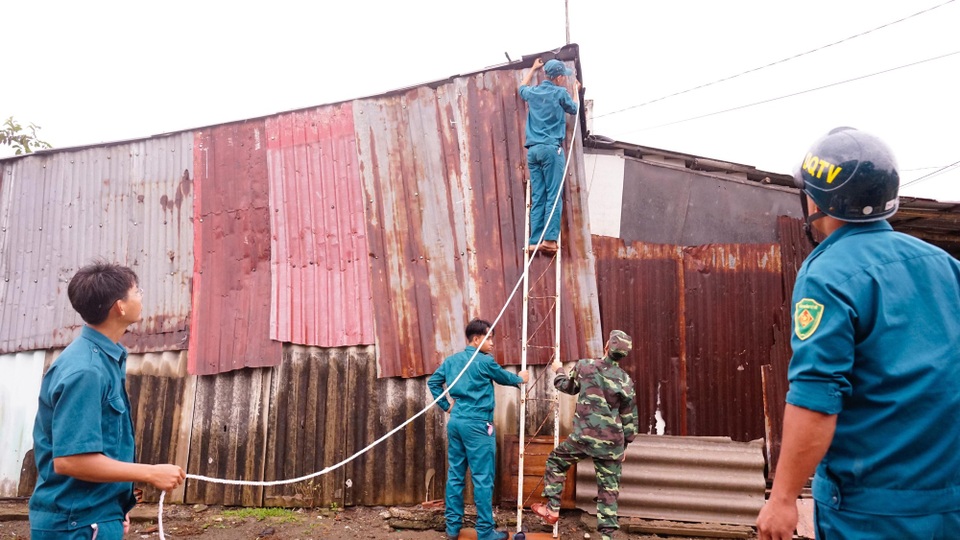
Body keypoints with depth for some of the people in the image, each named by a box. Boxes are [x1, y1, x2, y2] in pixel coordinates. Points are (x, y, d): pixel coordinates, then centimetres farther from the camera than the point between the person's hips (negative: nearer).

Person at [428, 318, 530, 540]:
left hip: (455, 422, 7)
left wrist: (446, 405, 15)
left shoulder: (451, 360, 8)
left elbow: (433, 382, 12)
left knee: (455, 475, 12)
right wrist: (520, 378, 27)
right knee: (482, 478, 0)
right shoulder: (485, 361, -9)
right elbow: (504, 378, 7)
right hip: (476, 424, -7)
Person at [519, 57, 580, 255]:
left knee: (537, 197, 3)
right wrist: (576, 91, 37)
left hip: (533, 150, 6)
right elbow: (574, 109, 19)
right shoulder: (560, 92, 0)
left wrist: (533, 68, 53)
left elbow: (522, 87, 40)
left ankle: (535, 240, -3)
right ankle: (549, 238, -17)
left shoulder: (533, 92, 15)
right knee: (553, 196, -8)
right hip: (551, 149, -6)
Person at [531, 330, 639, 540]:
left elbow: (566, 386, 18)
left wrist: (558, 370, 39)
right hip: (612, 441, 1)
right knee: (608, 489, 9)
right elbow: (629, 418, 7)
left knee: (556, 461, 23)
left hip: (584, 436, -1)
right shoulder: (626, 381, 2)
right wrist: (624, 445, 20)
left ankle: (552, 509, 22)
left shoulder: (585, 366, -2)